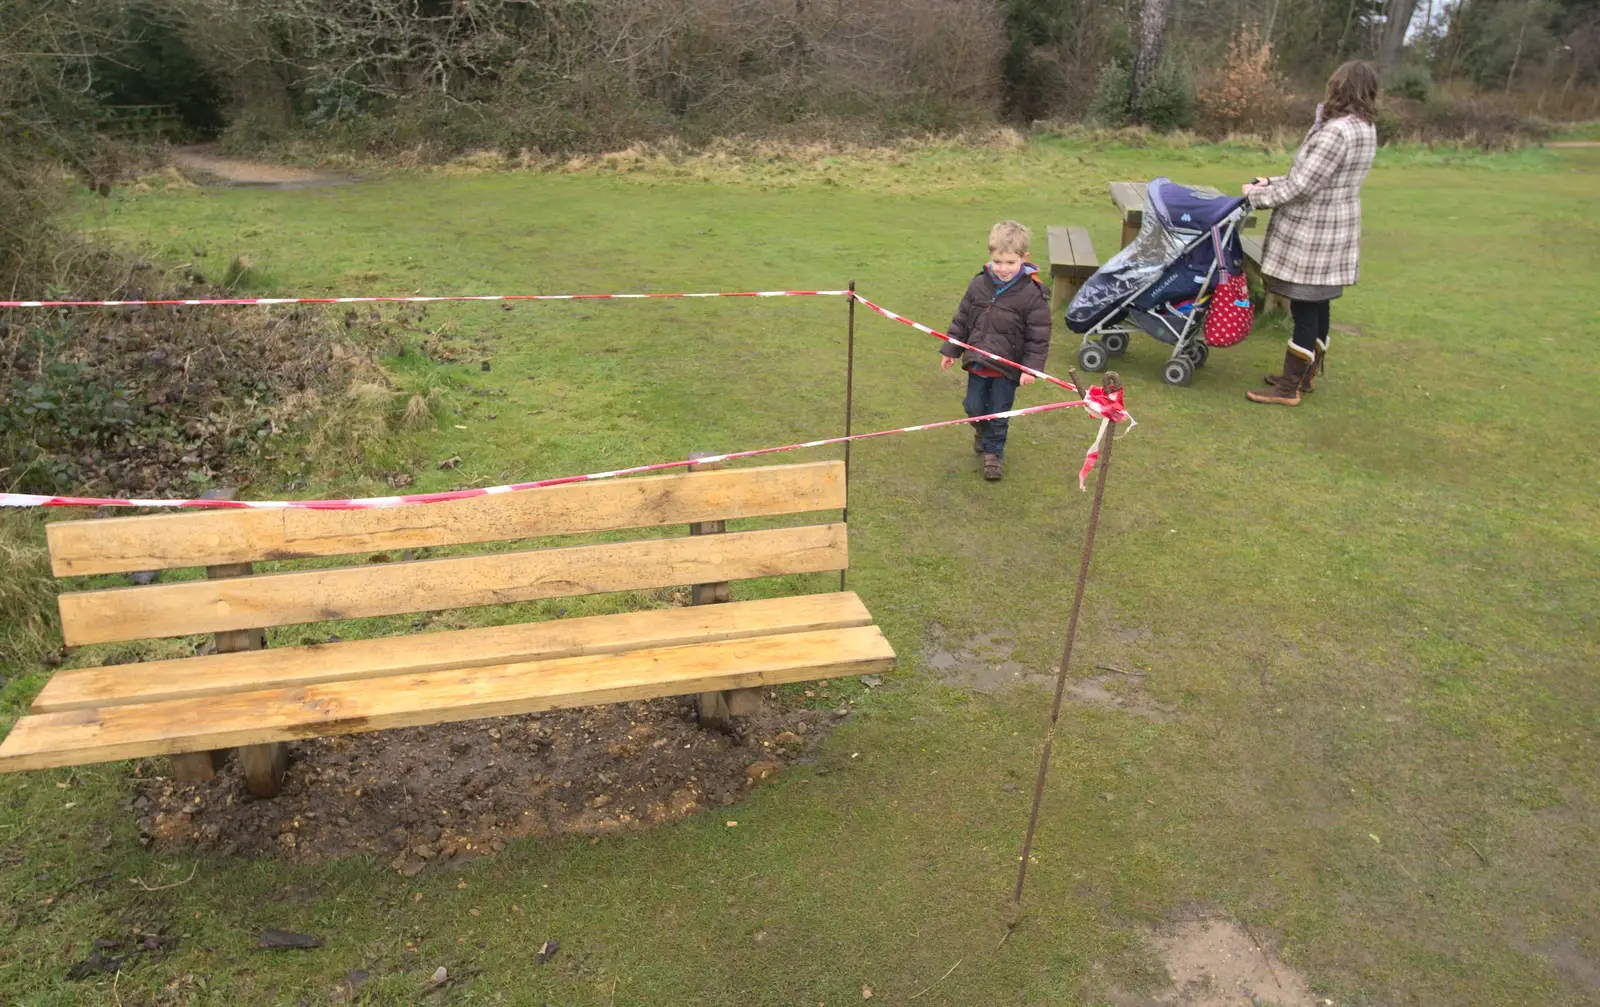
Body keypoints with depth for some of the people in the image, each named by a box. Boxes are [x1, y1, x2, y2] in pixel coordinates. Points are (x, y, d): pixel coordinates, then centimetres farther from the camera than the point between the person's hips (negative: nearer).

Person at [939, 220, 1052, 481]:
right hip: (977, 361, 4)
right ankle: (982, 430, 45)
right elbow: (962, 318, 7)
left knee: (999, 414, 6)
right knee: (974, 407, 13)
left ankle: (993, 452, 27)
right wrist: (950, 350, 9)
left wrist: (1032, 367, -16)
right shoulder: (979, 284, -4)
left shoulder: (1032, 293, -16)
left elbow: (1039, 336, -12)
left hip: (1007, 367, -3)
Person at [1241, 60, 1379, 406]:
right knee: (1316, 307, 17)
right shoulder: (1365, 130, 10)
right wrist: (1273, 183, 14)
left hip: (1313, 235, -10)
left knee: (1305, 310, -4)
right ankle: (1303, 376, 29)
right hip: (1333, 230, 10)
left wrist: (1258, 196, -7)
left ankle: (1288, 389, 2)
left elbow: (1302, 187, -21)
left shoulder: (1336, 132, -22)